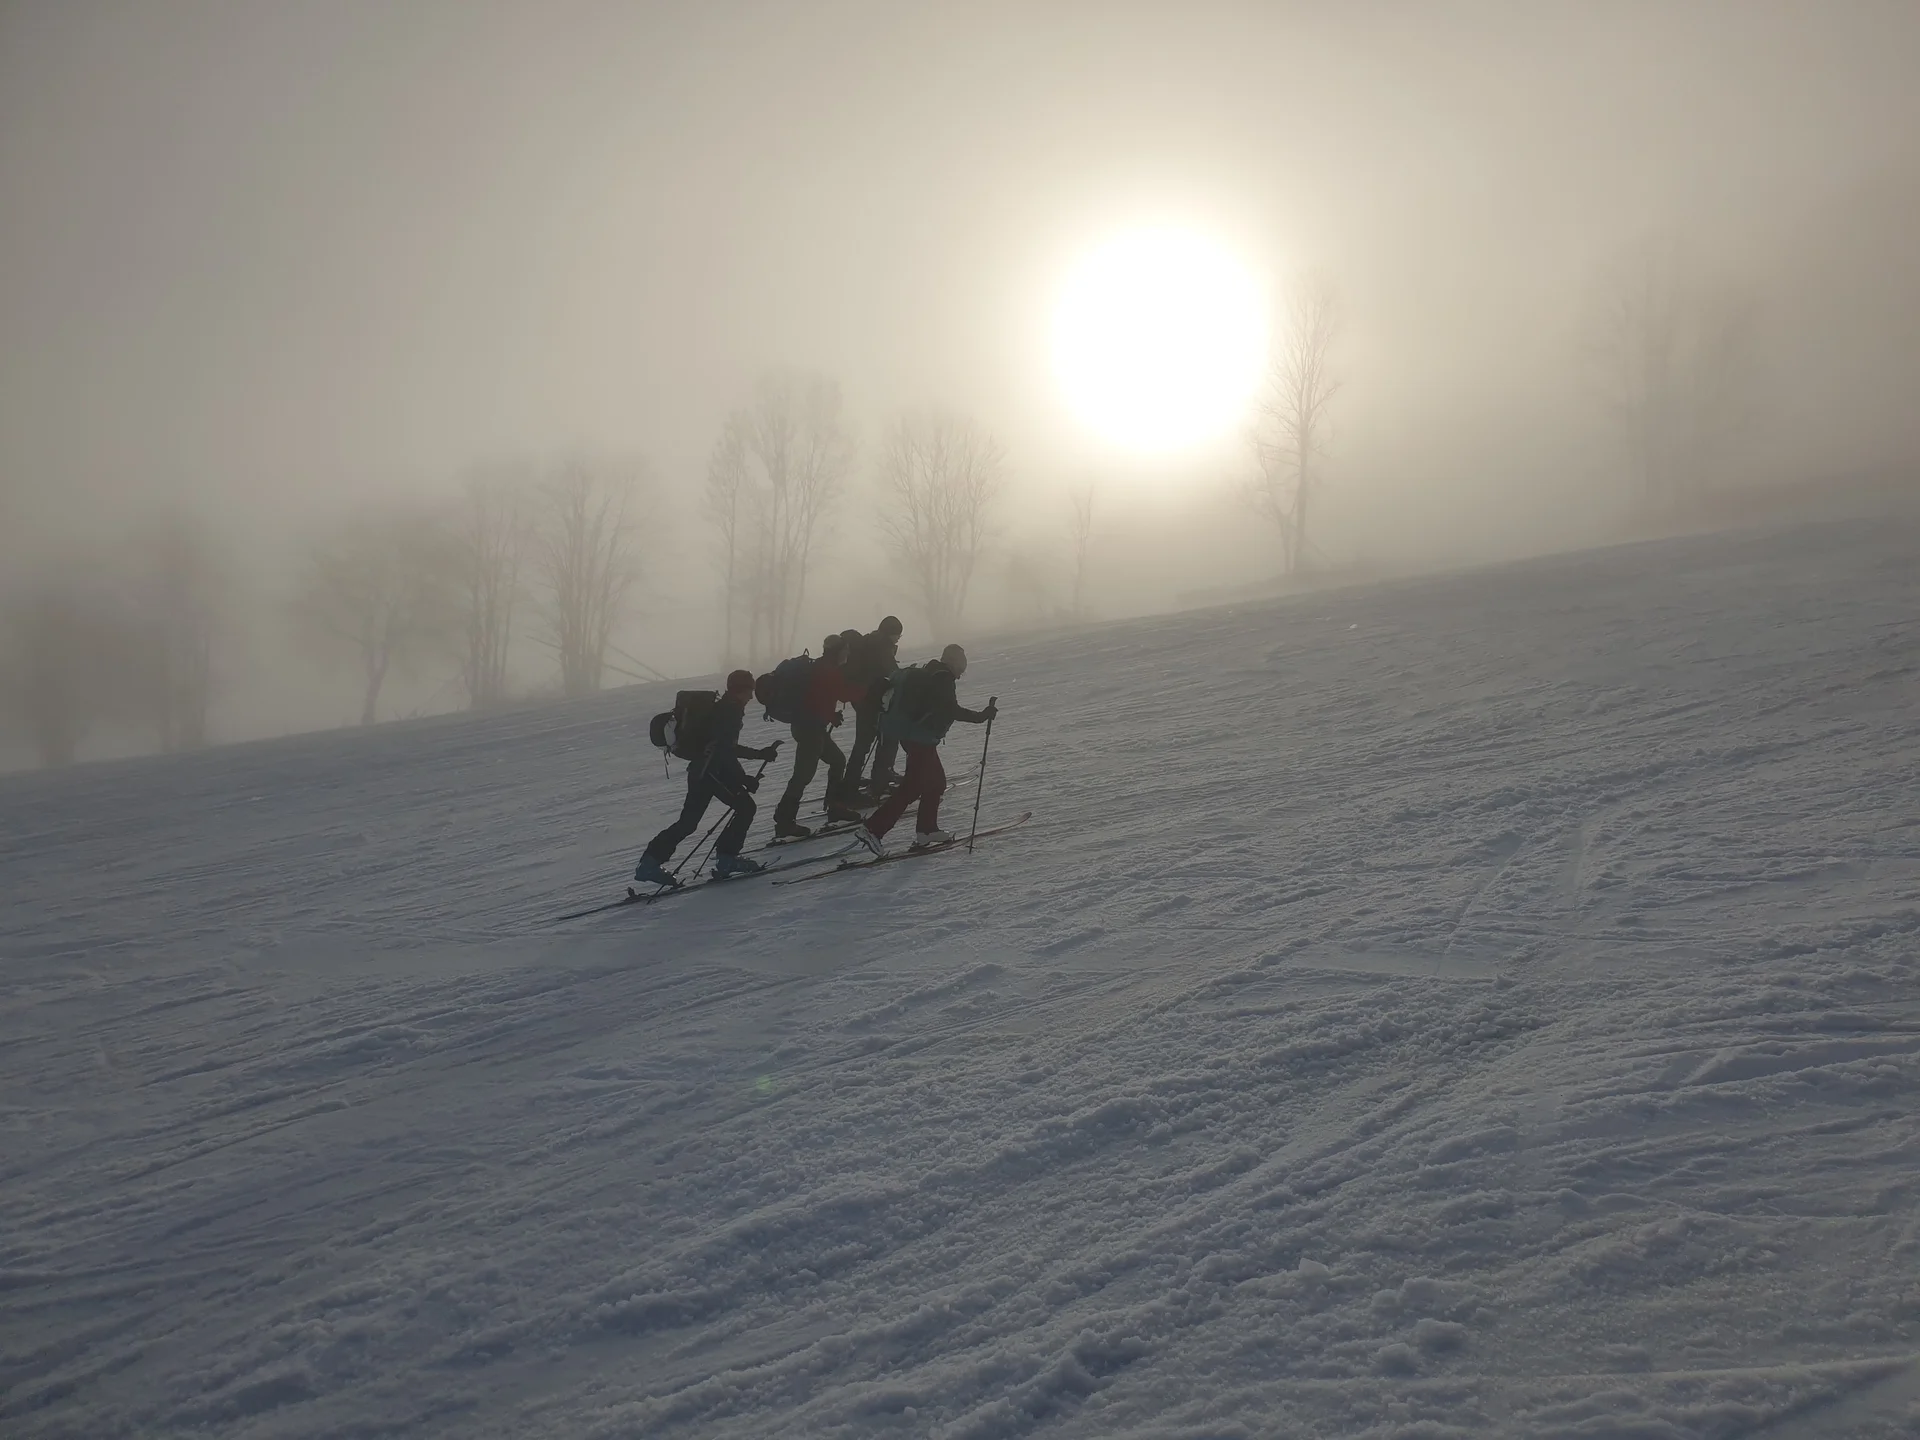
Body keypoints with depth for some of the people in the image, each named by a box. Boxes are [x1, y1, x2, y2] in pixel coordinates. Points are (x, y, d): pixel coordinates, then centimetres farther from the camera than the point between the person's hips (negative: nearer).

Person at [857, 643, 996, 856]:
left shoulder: (929, 674, 15)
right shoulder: (943, 679, -13)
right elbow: (951, 709, -22)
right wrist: (981, 716, -20)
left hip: (912, 736, 10)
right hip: (921, 740, -10)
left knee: (936, 782, 18)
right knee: (912, 788, -8)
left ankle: (927, 830, 20)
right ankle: (873, 829, -12)